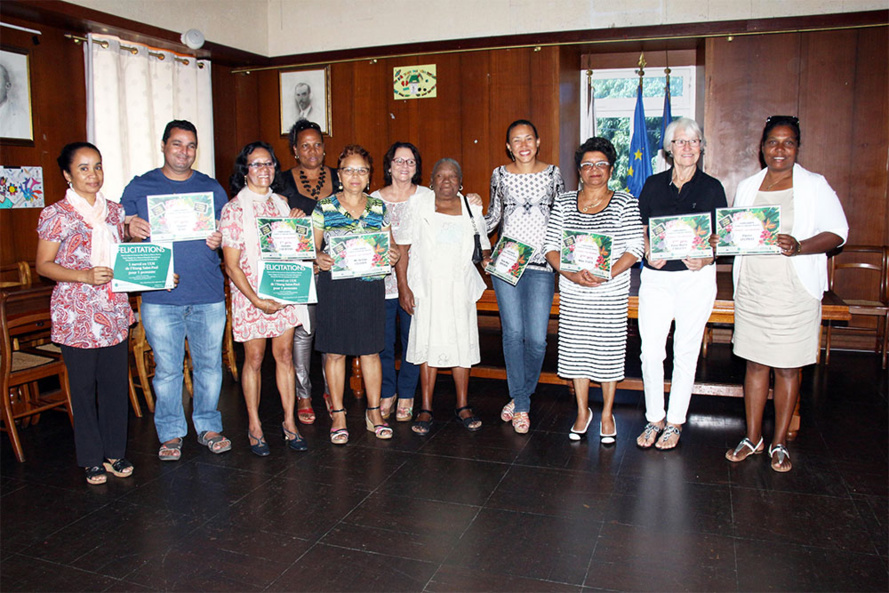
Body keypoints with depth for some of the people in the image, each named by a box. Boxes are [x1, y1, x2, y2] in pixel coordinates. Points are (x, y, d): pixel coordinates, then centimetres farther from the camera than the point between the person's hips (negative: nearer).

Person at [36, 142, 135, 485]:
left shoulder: (114, 211, 10)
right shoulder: (57, 215, -6)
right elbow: (43, 265, -5)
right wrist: (84, 276, -20)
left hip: (114, 312, 4)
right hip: (76, 315, -4)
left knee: (115, 382, 9)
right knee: (83, 386, 5)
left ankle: (114, 453, 24)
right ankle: (91, 459, 20)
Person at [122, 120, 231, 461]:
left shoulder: (212, 188, 11)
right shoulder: (139, 187, 7)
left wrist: (220, 240, -7)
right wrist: (131, 230, -14)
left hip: (208, 295, 1)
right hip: (160, 296, -1)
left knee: (209, 364, 8)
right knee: (167, 368, 5)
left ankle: (208, 427, 24)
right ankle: (171, 433, 20)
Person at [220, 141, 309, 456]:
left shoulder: (281, 203, 10)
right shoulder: (234, 209, -6)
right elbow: (231, 266, -10)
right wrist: (256, 299, -17)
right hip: (251, 295, -4)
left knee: (285, 355, 7)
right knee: (254, 358, 5)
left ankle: (289, 423, 17)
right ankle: (254, 427, 18)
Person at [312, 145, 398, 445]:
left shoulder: (378, 208, 9)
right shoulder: (324, 207, 4)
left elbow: (390, 246, 14)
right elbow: (312, 247, 5)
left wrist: (393, 255, -8)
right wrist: (318, 258, -17)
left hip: (370, 284, 2)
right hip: (334, 287, -1)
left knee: (370, 350, 7)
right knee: (335, 351, 4)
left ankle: (374, 412, 20)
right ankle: (338, 414, 18)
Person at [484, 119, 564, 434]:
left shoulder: (552, 173, 7)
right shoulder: (500, 175, 7)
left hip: (541, 264, 0)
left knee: (536, 337, -4)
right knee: (513, 332, -1)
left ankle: (522, 394, 21)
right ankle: (520, 406, 13)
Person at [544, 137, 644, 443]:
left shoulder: (624, 203, -1)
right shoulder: (564, 202, 5)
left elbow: (634, 249, -6)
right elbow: (551, 247, 1)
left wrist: (606, 274, -20)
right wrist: (572, 274, -16)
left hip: (612, 293, -2)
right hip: (572, 292, 2)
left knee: (609, 351, 6)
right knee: (576, 349, 8)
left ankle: (607, 415, 23)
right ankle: (582, 411, 27)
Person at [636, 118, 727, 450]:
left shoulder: (712, 188, 4)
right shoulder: (654, 185, 9)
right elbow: (641, 229, 11)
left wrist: (705, 259, -16)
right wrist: (648, 253, -9)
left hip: (696, 277, -1)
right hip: (656, 276, 1)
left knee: (686, 351, 5)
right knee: (650, 351, -1)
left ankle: (675, 422, 19)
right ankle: (654, 418, 17)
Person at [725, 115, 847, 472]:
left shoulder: (815, 186, 1)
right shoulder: (746, 188, 12)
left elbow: (837, 232, -4)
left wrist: (799, 247, -22)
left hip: (794, 292, -3)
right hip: (751, 290, 3)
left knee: (787, 368, 4)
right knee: (755, 364, 8)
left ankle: (779, 443, 18)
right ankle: (753, 438, 21)